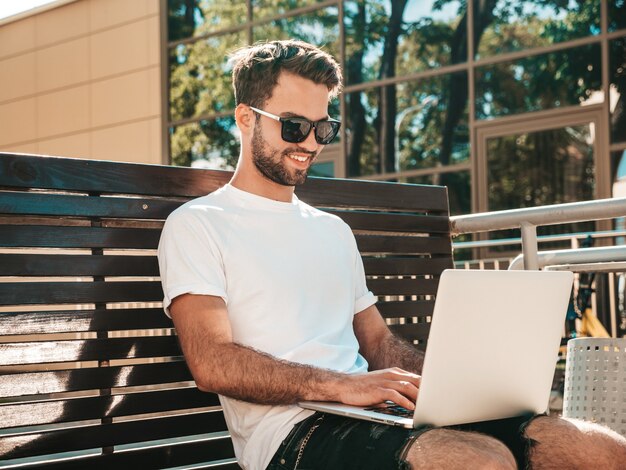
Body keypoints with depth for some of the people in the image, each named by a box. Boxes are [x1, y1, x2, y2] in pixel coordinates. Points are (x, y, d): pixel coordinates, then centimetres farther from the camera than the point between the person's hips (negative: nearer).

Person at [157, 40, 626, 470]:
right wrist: (341, 385, -21)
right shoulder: (197, 226, 5)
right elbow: (212, 363, -9)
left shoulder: (334, 231, 27)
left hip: (373, 416, 7)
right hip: (292, 432, -6)